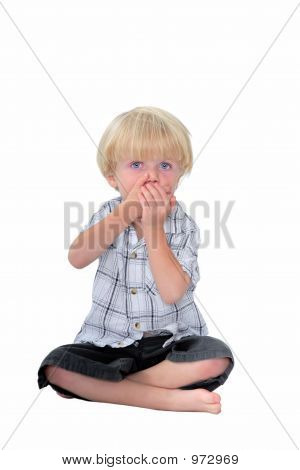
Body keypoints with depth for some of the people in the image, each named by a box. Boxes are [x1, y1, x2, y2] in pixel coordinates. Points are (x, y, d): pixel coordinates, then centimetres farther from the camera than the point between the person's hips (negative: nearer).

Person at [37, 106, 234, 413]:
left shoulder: (184, 227, -6)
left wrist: (152, 225, -22)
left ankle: (106, 385, -19)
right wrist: (123, 215, -23)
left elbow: (172, 292, -21)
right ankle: (172, 399, -24)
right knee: (55, 368, -22)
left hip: (169, 340, -1)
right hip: (109, 341, 2)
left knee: (216, 359, -28)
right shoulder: (110, 213, 1)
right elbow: (77, 258, -17)